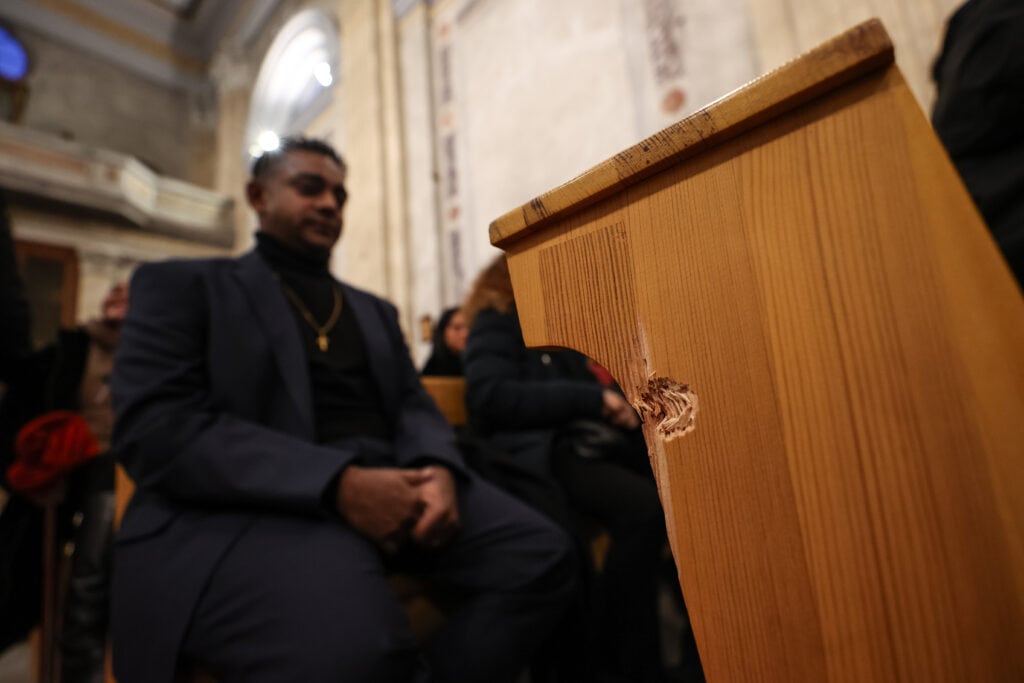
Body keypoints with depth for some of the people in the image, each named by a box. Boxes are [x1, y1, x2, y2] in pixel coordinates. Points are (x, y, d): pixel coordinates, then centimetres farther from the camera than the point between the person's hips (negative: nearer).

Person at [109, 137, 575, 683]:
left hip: (389, 485, 6)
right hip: (250, 504, -5)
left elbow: (414, 408, 15)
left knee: (540, 556, -15)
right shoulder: (182, 285, 8)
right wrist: (339, 483, -20)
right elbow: (156, 428, -8)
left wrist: (437, 470, -11)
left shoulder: (375, 310, 24)